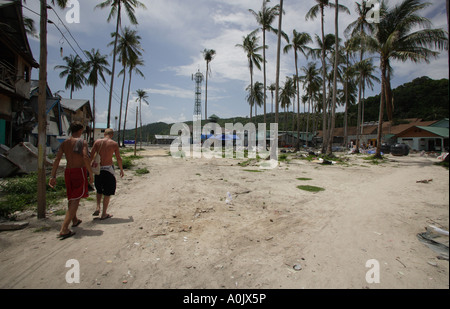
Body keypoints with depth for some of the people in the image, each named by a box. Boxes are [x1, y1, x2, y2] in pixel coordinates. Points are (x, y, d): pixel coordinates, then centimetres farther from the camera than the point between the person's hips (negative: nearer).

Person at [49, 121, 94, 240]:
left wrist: (53, 176, 2)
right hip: (79, 171, -6)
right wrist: (91, 174, -15)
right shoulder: (82, 142, -8)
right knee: (75, 200, -1)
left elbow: (57, 159, 2)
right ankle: (64, 229, -6)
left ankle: (74, 220, 41)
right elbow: (85, 158, -20)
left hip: (68, 171, 7)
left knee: (71, 198, 21)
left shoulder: (64, 143, 8)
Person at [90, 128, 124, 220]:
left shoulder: (97, 142, 2)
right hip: (108, 168, -3)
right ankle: (104, 214, 13)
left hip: (98, 169, 4)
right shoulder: (114, 144, -5)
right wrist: (121, 170, 10)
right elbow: (118, 158, -1)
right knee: (107, 192, 8)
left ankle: (98, 208, 14)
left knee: (99, 189, 25)